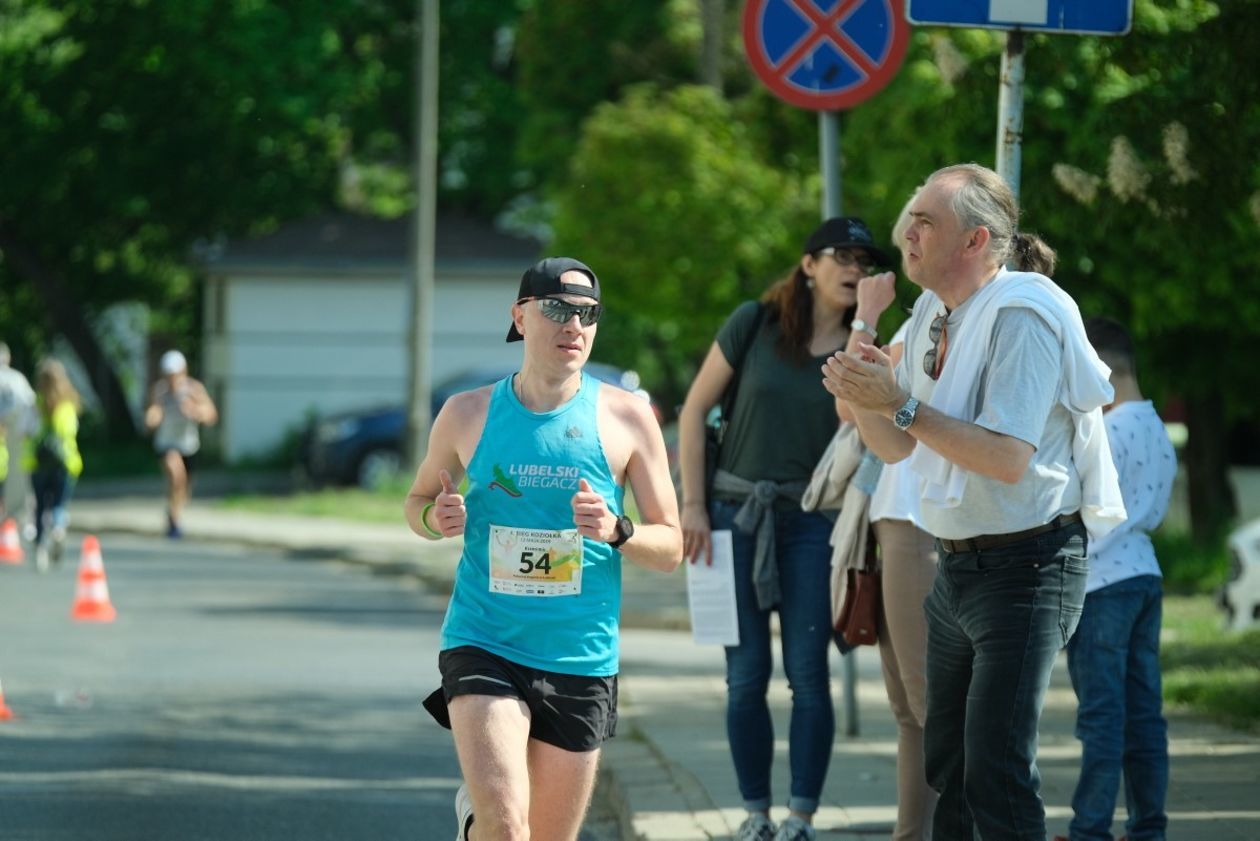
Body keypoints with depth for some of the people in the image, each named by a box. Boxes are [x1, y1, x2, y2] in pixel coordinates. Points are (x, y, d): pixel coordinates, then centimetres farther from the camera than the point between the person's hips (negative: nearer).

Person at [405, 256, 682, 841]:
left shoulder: (626, 418, 0)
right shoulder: (468, 414, 2)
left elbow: (670, 547, 3)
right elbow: (417, 500, 18)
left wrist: (616, 530, -18)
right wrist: (436, 519, -5)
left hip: (581, 660, 2)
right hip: (482, 645, -2)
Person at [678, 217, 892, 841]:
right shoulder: (755, 324, -2)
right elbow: (695, 409, 2)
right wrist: (692, 505, -2)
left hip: (811, 523, 0)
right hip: (735, 513, 0)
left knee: (808, 673, -6)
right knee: (746, 675, 2)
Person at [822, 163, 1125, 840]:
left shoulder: (1023, 315, -17)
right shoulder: (934, 315, 10)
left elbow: (1008, 458, -26)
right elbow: (897, 448, 15)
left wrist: (901, 404, -23)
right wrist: (862, 399, -5)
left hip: (1025, 564, -9)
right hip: (957, 566, 9)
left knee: (997, 777, -12)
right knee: (946, 763, 13)